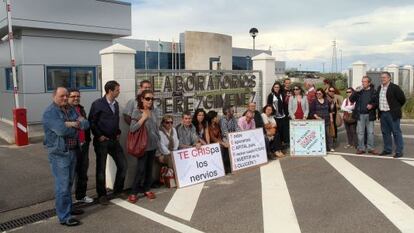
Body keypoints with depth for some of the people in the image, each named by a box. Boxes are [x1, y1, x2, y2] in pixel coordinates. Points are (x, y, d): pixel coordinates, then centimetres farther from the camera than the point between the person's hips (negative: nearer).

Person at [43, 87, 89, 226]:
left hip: (73, 151, 7)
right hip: (59, 153, -7)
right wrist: (76, 126, -8)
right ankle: (64, 217, 4)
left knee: (69, 183, 17)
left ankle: (68, 208, 31)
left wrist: (73, 124, -13)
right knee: (62, 185, -3)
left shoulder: (71, 110, 12)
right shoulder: (49, 112, -12)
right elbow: (62, 130, -26)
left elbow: (86, 124, 4)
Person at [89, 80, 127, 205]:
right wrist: (99, 136, -12)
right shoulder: (97, 104, -11)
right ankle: (102, 195, 20)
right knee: (101, 169, 5)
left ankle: (118, 190, 24)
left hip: (114, 140, 6)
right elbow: (92, 122, -11)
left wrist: (118, 133, 10)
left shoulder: (115, 103, 9)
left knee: (123, 165, 6)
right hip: (102, 142, -6)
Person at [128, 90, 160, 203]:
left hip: (153, 145, 6)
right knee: (140, 169, -5)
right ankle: (133, 192, 7)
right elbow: (132, 129, -18)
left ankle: (146, 189, 24)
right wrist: (143, 118, -20)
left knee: (149, 168, 12)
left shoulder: (152, 112, 7)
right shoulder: (137, 112, -9)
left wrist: (158, 140, 14)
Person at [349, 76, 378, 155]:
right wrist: (356, 92, -15)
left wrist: (372, 105, -16)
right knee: (360, 132, 4)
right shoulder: (358, 90, 5)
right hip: (360, 115, 1)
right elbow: (351, 99, -1)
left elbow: (377, 102, 4)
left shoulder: (373, 91, 2)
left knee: (370, 132, 5)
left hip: (369, 115, -1)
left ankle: (371, 148, 14)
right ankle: (361, 148, 12)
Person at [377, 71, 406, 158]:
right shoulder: (379, 88, 11)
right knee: (385, 132, 12)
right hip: (382, 114, 7)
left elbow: (402, 99, -7)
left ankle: (399, 151, 4)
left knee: (396, 132, -1)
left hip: (392, 114, -7)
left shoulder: (394, 87, -10)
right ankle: (387, 149, 22)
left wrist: (396, 108, 4)